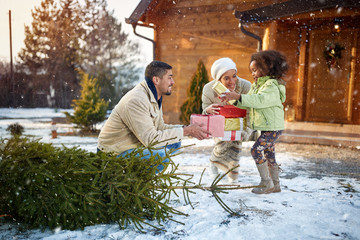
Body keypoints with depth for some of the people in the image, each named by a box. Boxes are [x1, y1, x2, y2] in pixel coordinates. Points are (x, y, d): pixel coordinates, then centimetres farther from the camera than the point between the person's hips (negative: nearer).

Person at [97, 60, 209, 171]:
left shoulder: (155, 97, 5)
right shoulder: (136, 100, -26)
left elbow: (159, 126, 9)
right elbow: (150, 139, -29)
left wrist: (186, 128, -5)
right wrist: (186, 131, -23)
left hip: (136, 145, 10)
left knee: (175, 143, 6)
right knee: (162, 155, -28)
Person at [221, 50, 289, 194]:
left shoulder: (272, 86, -16)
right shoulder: (256, 85, 13)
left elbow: (259, 100, -33)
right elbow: (248, 104, 12)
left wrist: (238, 96, -39)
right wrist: (233, 100, -4)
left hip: (273, 127, -10)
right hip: (265, 128, 10)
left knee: (256, 150, -14)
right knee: (269, 155, 14)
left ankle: (266, 183, -3)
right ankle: (275, 185, 26)